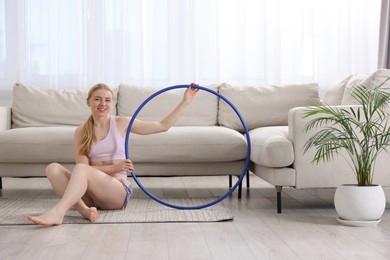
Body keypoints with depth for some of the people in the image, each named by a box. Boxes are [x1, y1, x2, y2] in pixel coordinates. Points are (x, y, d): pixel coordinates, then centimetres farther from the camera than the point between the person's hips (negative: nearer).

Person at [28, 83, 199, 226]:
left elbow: (163, 126, 8)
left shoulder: (121, 123, 6)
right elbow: (83, 165, -4)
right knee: (53, 168, -22)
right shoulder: (81, 132, 8)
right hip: (90, 193, 3)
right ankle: (83, 209, -40)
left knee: (81, 169, -31)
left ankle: (57, 213, -49)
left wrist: (185, 102, 4)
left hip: (118, 191, -3)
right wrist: (113, 167, -16)